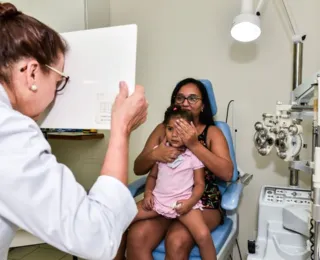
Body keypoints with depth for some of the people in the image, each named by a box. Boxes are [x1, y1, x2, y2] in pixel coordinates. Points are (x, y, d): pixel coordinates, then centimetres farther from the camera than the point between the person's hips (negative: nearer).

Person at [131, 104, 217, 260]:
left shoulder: (194, 154, -5)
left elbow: (199, 184, -2)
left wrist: (191, 202, -17)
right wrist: (148, 193, -1)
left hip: (183, 201, -3)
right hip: (158, 199, 4)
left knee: (203, 235, -25)